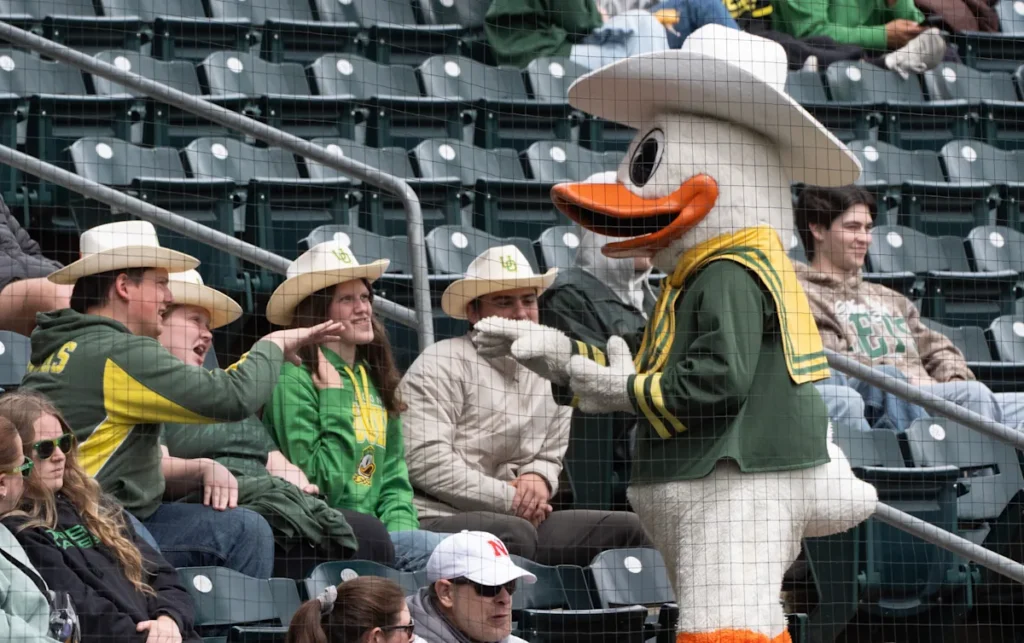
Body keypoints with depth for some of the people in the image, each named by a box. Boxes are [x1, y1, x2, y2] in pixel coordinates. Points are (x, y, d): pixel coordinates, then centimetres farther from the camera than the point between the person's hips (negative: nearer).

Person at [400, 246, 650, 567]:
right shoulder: (442, 365, -5)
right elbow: (427, 462, -15)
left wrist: (538, 478, -1)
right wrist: (510, 498, -13)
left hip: (520, 520, 8)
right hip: (435, 521, -8)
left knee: (624, 528, -4)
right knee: (514, 534, -38)